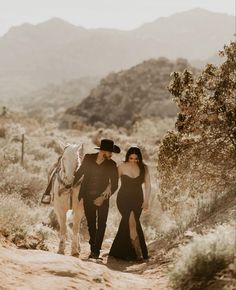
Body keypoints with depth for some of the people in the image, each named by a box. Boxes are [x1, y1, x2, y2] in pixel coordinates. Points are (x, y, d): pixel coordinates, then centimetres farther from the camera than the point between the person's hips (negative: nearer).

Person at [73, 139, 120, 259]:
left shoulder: (111, 165, -6)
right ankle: (93, 248, 24)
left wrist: (103, 198, -16)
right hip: (88, 197, 2)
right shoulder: (88, 158, -2)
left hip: (102, 198, -1)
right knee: (91, 224, 10)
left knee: (101, 224, -4)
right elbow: (79, 173, 10)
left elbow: (114, 185, -6)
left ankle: (96, 250, 1)